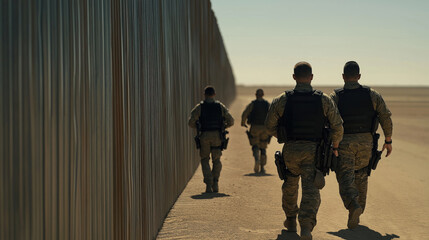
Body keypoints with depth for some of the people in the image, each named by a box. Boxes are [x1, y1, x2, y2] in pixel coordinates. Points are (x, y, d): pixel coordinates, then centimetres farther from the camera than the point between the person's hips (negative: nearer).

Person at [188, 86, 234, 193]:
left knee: (205, 160, 11)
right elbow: (231, 121, 3)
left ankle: (209, 185, -2)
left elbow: (191, 122, -7)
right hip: (217, 136, 1)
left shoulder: (199, 107, -1)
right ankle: (215, 183, 4)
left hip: (204, 136, -1)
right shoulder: (220, 106, 4)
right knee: (216, 160, 17)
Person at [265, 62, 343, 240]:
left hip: (290, 150, 1)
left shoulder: (282, 100, -3)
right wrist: (335, 146, 17)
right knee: (311, 189, -6)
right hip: (313, 151, -1)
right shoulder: (324, 100, -2)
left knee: (290, 186, 23)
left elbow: (270, 126, 3)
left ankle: (290, 221, 39)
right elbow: (337, 126, 0)